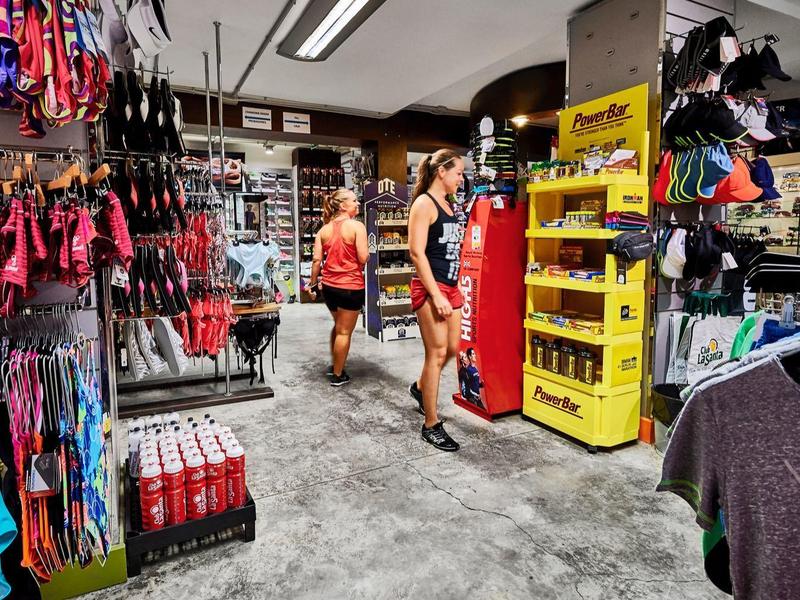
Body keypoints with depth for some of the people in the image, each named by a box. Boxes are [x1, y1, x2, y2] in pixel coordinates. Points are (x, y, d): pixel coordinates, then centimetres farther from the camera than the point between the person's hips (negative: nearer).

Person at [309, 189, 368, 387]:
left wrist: (313, 284, 9)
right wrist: (366, 248, 6)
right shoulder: (357, 226, -11)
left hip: (328, 285, 6)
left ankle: (335, 366, 37)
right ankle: (338, 375, 18)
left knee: (338, 325, 26)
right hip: (351, 286, -6)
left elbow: (317, 259, 1)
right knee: (344, 331, 7)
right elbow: (363, 258, -16)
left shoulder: (324, 230, 5)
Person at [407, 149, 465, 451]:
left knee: (452, 349, 14)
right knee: (437, 353, -5)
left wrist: (455, 288, 17)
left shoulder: (449, 204, 16)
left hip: (451, 287, 9)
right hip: (430, 288, -9)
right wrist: (436, 295, -20)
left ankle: (420, 388, 40)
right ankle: (431, 425, 8)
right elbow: (417, 252, -17)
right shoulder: (424, 203, -9)